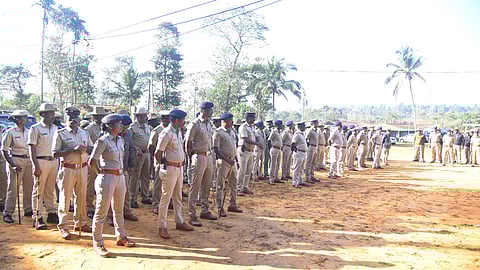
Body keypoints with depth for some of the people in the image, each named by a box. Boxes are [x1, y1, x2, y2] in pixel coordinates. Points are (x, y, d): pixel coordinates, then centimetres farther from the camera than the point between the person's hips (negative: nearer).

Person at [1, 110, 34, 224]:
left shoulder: (28, 132, 10)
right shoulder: (10, 132, -7)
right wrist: (12, 165, -15)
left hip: (28, 161, 6)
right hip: (15, 161, -6)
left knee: (29, 187, 11)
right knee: (12, 188, -4)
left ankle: (28, 210, 22)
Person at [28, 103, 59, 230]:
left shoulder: (55, 128, 12)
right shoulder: (35, 128, -6)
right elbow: (32, 149, -9)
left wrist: (58, 162, 12)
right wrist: (36, 166, -15)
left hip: (54, 161, 5)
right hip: (41, 162, -5)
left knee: (50, 190, 14)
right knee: (38, 191, 1)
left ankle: (52, 214, 22)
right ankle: (37, 218, 7)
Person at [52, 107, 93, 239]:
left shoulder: (84, 133, 13)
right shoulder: (60, 133, -3)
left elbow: (92, 148, 14)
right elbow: (55, 153, -10)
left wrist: (85, 148, -9)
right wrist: (73, 149, -20)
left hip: (83, 168, 5)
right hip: (68, 168, -5)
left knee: (81, 197, 12)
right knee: (65, 197, 0)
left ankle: (80, 223, 25)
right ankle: (63, 227, 10)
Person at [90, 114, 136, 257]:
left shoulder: (120, 140, 9)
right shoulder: (103, 141, -14)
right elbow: (92, 161, -14)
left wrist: (121, 172, 12)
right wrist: (100, 173, -2)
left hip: (120, 177, 8)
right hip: (107, 178, -8)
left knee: (119, 210, 19)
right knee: (101, 211, 1)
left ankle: (121, 237, 34)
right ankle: (97, 243, 12)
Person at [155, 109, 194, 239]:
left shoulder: (179, 131, 10)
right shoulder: (166, 133, -18)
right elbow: (157, 153, -17)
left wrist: (182, 162, 12)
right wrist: (163, 166, -8)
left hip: (180, 167, 9)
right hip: (170, 168, -9)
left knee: (178, 196, 18)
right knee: (166, 197, -1)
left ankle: (179, 222, 30)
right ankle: (162, 227, 8)